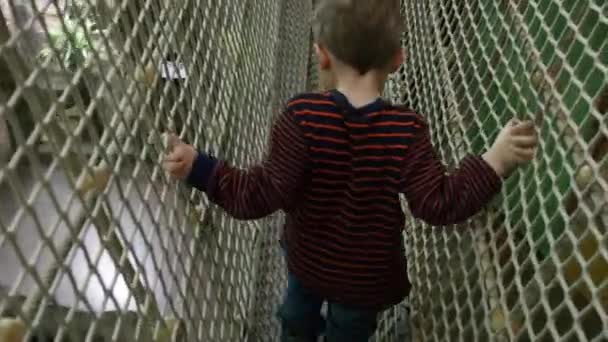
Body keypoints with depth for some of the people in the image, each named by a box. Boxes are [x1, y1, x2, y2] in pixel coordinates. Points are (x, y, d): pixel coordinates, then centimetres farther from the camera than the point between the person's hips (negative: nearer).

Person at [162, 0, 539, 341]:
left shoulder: (302, 117, -26)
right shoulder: (407, 129, -25)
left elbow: (264, 195, -28)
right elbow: (437, 204, -24)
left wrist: (200, 167, -23)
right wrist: (495, 161, -19)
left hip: (307, 259, 1)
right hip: (368, 277, -1)